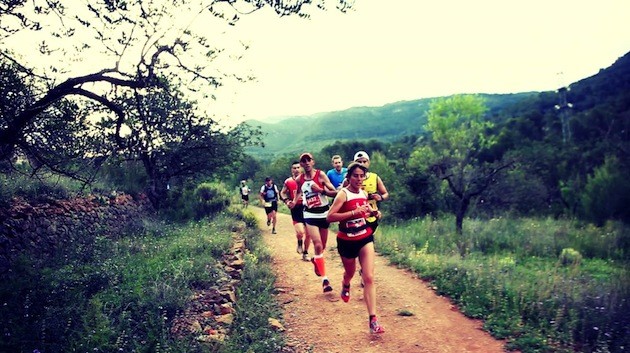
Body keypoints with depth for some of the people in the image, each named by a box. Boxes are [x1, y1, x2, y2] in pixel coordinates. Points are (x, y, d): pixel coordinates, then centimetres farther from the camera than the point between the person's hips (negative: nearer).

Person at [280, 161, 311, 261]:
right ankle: (299, 243, 15)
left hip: (306, 207, 2)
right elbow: (282, 193, 12)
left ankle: (305, 253, 25)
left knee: (308, 233, 7)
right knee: (300, 232, -20)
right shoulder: (288, 181, 2)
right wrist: (286, 201, -6)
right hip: (296, 208, -2)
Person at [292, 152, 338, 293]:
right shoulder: (299, 179, -1)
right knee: (318, 245, -14)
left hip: (324, 213, 1)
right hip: (310, 214, 0)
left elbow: (334, 192, -12)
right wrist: (294, 202, 7)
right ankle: (324, 279, -10)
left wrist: (320, 190, -25)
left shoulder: (321, 175, -8)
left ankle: (316, 260, 49)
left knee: (322, 246, 14)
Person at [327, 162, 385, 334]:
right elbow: (329, 217, -28)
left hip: (365, 238, 3)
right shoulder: (343, 194, -17)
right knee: (350, 272, 21)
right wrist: (354, 212, -33)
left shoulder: (364, 193, 1)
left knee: (369, 278, -7)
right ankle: (345, 286, 59)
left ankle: (373, 319, -6)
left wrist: (374, 212, 0)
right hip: (347, 241, -3)